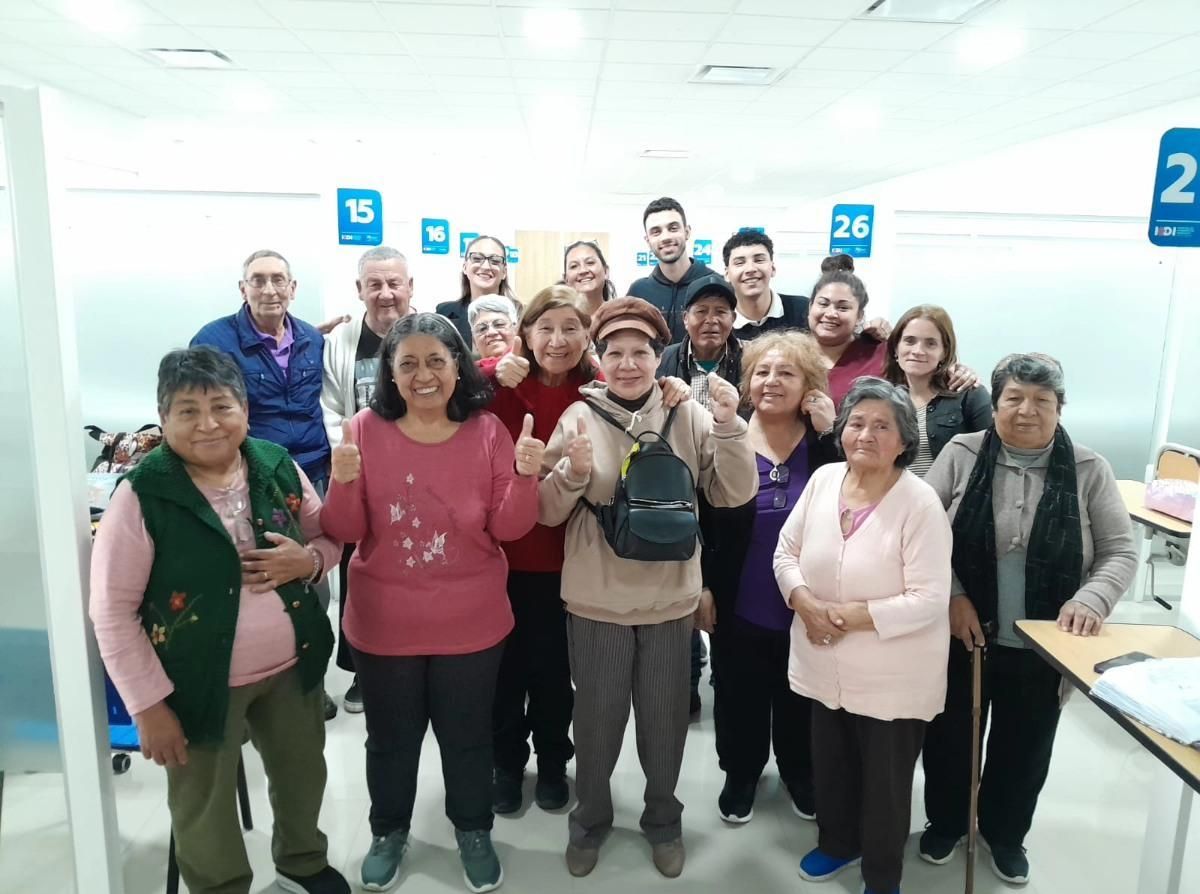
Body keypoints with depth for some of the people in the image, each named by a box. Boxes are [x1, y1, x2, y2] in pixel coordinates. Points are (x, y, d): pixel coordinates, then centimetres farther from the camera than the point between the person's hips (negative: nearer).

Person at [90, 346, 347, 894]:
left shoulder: (279, 468, -7)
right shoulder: (142, 496, -18)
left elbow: (329, 536, 7)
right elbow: (112, 613, -14)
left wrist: (307, 559, -16)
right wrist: (148, 705, -14)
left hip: (293, 666, 4)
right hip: (201, 683, -4)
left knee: (303, 777, 24)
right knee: (204, 814, 15)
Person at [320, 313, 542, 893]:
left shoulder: (487, 431, -8)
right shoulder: (366, 430, -9)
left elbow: (508, 528, -8)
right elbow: (344, 532, -8)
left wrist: (526, 476, -25)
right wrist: (343, 483, -27)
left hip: (470, 625, 0)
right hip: (383, 625, 0)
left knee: (467, 736, 19)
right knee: (390, 737, 21)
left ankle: (473, 831, 43)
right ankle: (389, 830, 47)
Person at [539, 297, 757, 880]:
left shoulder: (689, 415, -4)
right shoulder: (580, 416, -6)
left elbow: (735, 494, -7)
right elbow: (545, 512, -5)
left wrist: (729, 426, -20)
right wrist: (572, 472, -24)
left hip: (670, 600, 1)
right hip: (597, 601, -1)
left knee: (664, 720, 18)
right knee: (597, 718, 16)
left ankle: (663, 819, 43)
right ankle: (590, 817, 42)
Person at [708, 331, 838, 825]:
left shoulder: (825, 442, -4)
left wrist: (828, 435, -22)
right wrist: (703, 587, -2)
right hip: (740, 603, 0)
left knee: (800, 698, 20)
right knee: (741, 696, 16)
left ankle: (800, 772, 45)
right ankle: (741, 772, 41)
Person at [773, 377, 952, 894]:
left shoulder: (920, 503, -20)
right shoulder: (823, 480, -4)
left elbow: (928, 600, -22)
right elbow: (786, 551, 3)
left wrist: (852, 615, -24)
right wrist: (805, 603, -14)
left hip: (893, 678, -5)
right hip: (825, 666, 5)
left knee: (884, 783, 15)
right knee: (829, 767, 25)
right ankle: (837, 842, 52)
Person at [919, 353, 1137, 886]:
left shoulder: (1089, 470, -4)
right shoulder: (961, 455, -7)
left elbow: (1121, 552, -2)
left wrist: (1091, 600, -20)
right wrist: (951, 596, -15)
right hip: (962, 636, 0)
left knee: (1024, 746, 18)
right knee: (950, 736, 16)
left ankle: (1005, 831, 44)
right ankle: (946, 821, 42)